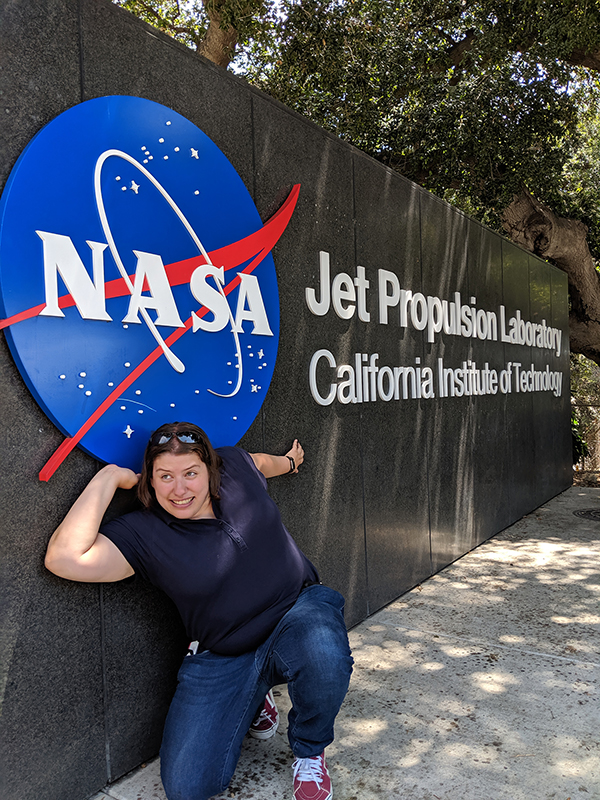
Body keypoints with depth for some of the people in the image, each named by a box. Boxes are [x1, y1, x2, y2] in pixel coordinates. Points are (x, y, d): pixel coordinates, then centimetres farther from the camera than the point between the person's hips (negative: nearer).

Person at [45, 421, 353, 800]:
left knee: (325, 658, -36)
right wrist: (109, 477, -23)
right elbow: (65, 558, -30)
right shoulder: (143, 534, -14)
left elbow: (261, 461, 20)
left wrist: (288, 461, 42)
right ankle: (252, 701, 20)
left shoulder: (234, 466, -6)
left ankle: (310, 752, 0)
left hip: (298, 612, 1)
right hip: (224, 659, 0)